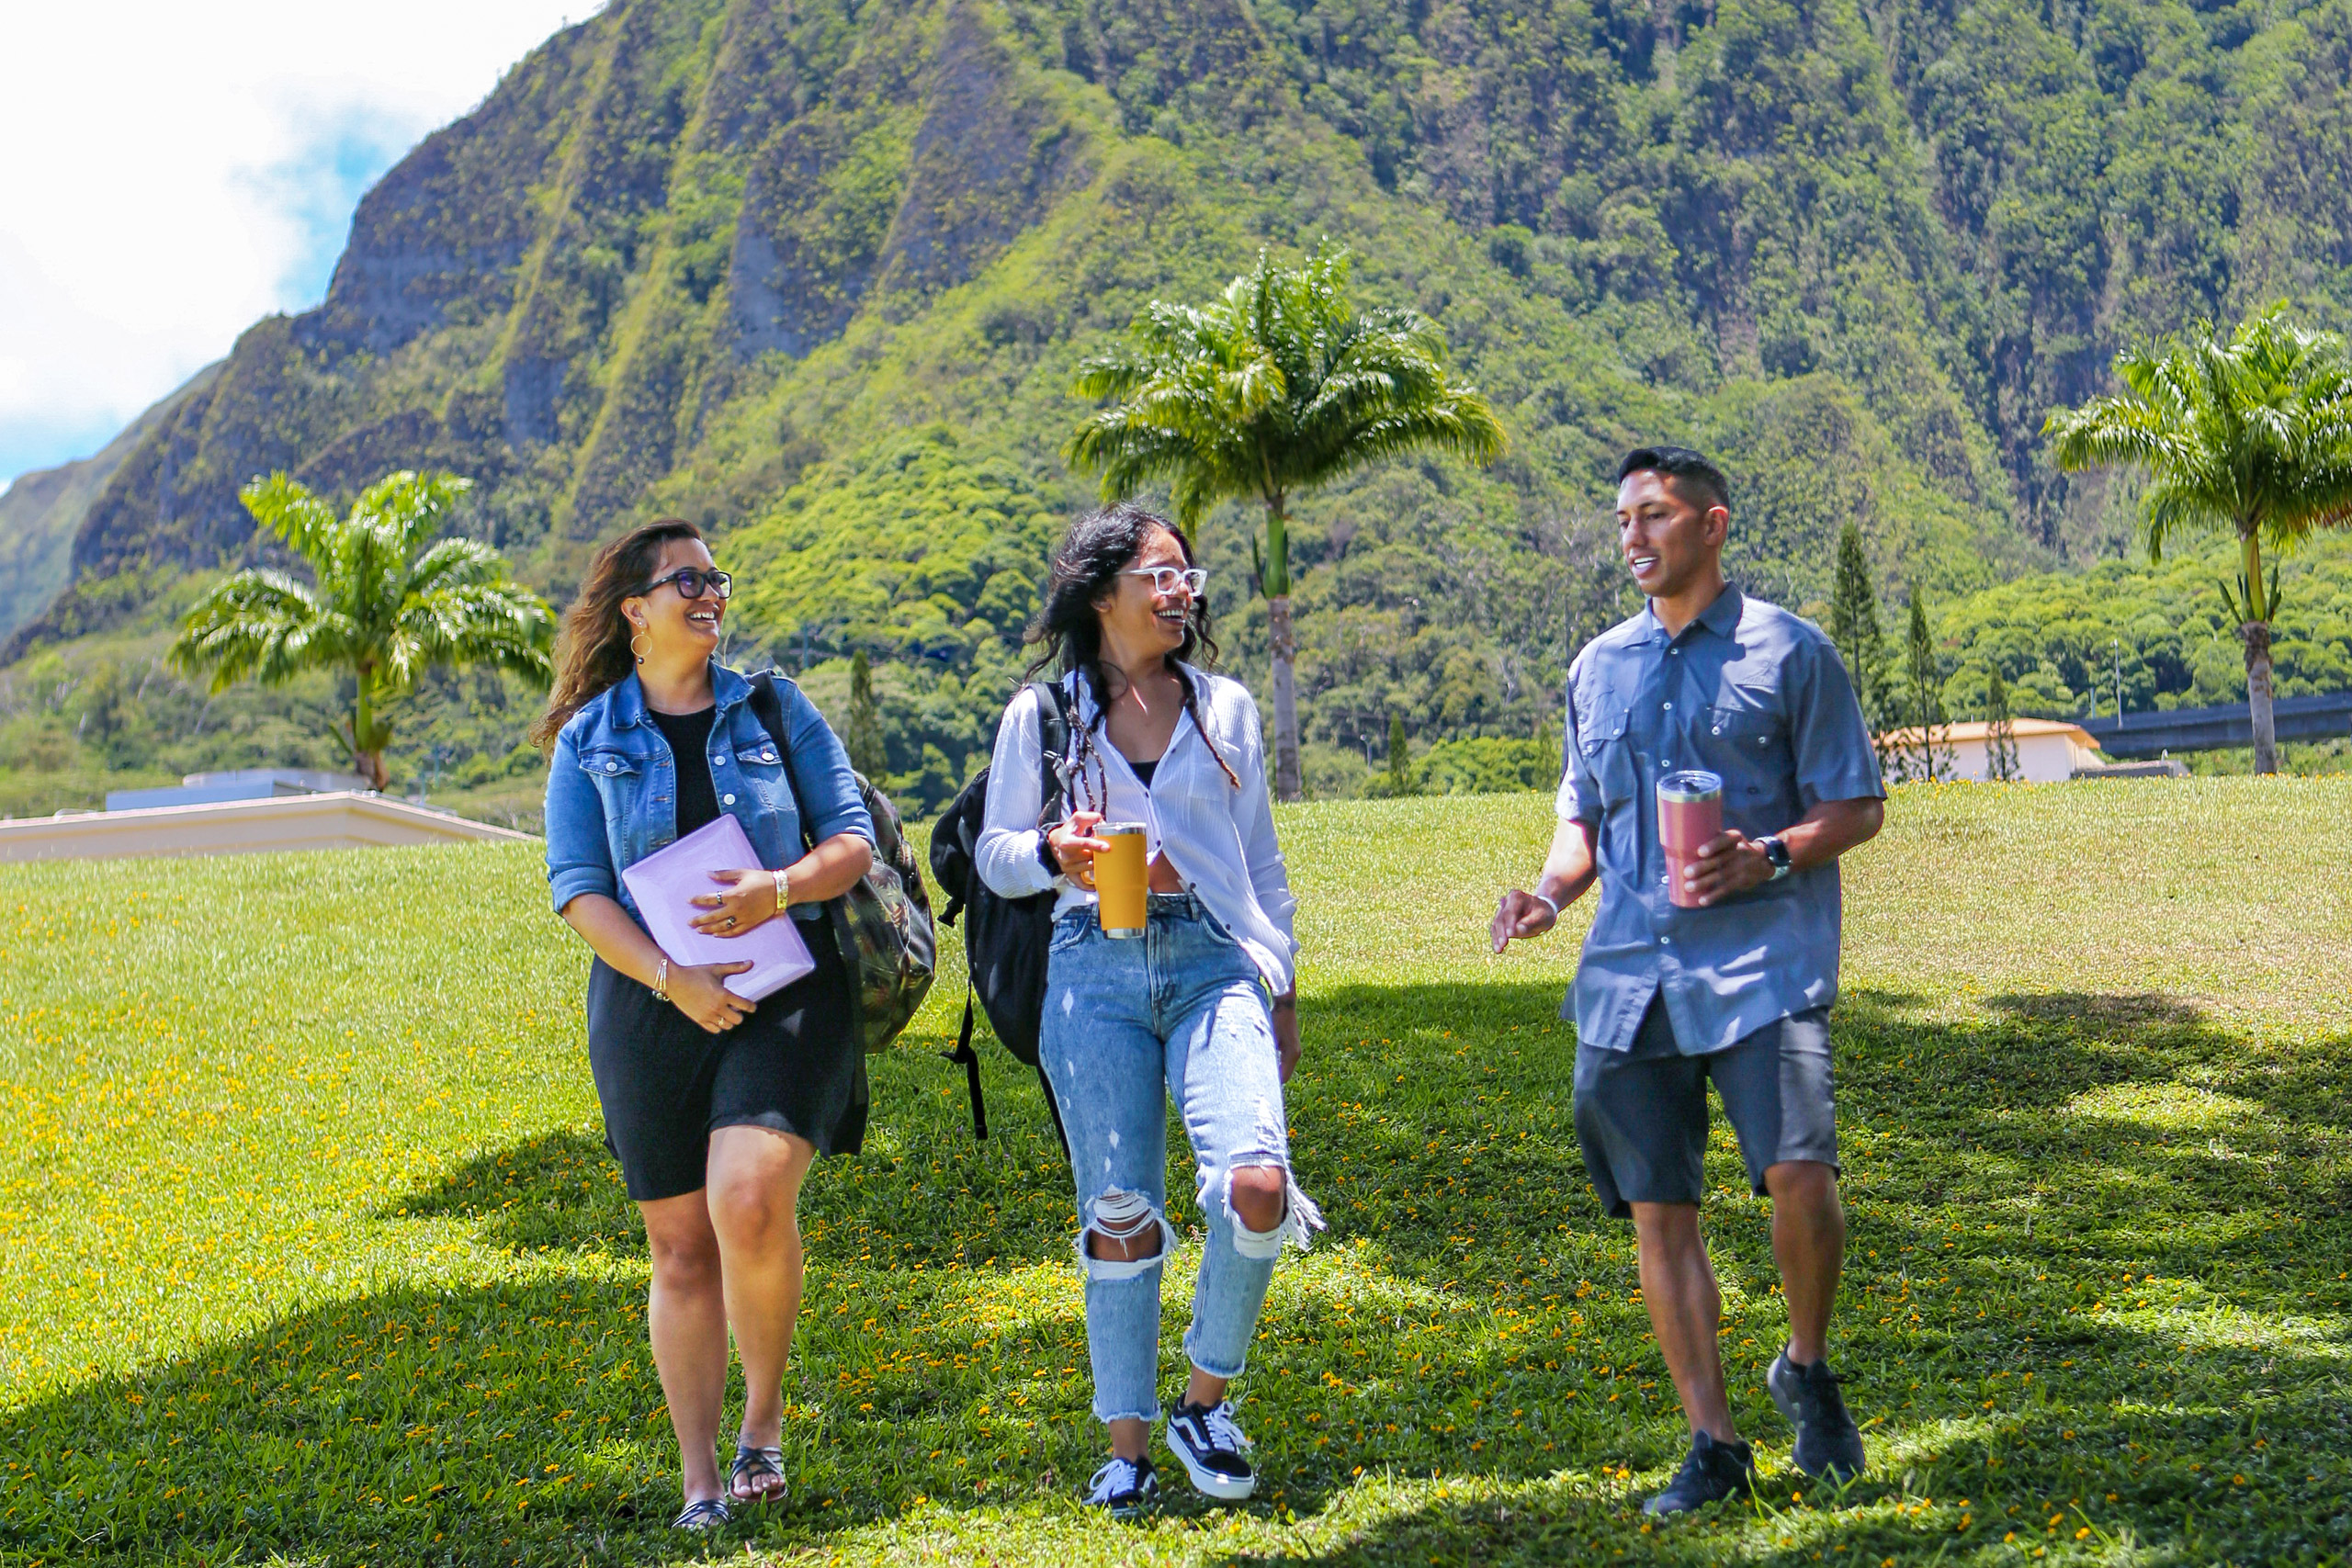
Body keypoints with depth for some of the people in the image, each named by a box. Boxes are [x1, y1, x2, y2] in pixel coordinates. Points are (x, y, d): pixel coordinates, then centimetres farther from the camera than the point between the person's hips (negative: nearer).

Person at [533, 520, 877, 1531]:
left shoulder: (774, 708, 8)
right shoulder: (589, 739, 6)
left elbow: (853, 839, 6)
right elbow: (577, 888, -1)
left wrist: (778, 890, -15)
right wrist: (674, 979, -15)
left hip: (787, 991, -1)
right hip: (650, 1004, 1)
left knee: (750, 1202, -23)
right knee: (681, 1249, 5)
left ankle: (764, 1410, 1)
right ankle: (699, 1478, 17)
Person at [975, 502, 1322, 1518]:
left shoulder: (1226, 708, 14)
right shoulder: (1040, 716, 8)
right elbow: (995, 855, 12)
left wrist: (1281, 990, 17)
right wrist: (1054, 852, -10)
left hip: (1213, 961, 1)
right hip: (1096, 971, -1)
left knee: (1257, 1185, -18)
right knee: (1118, 1212, -2)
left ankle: (1205, 1398, 4)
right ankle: (1128, 1443, 11)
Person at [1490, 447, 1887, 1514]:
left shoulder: (1788, 651, 3)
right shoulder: (1598, 667, 16)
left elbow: (1856, 807, 3)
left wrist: (1770, 858, -15)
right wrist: (1552, 889, 2)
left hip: (1764, 959, -4)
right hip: (1630, 968, 5)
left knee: (1798, 1171, -19)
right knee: (1656, 1206, 2)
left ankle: (1806, 1371, 9)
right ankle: (1712, 1443, 13)